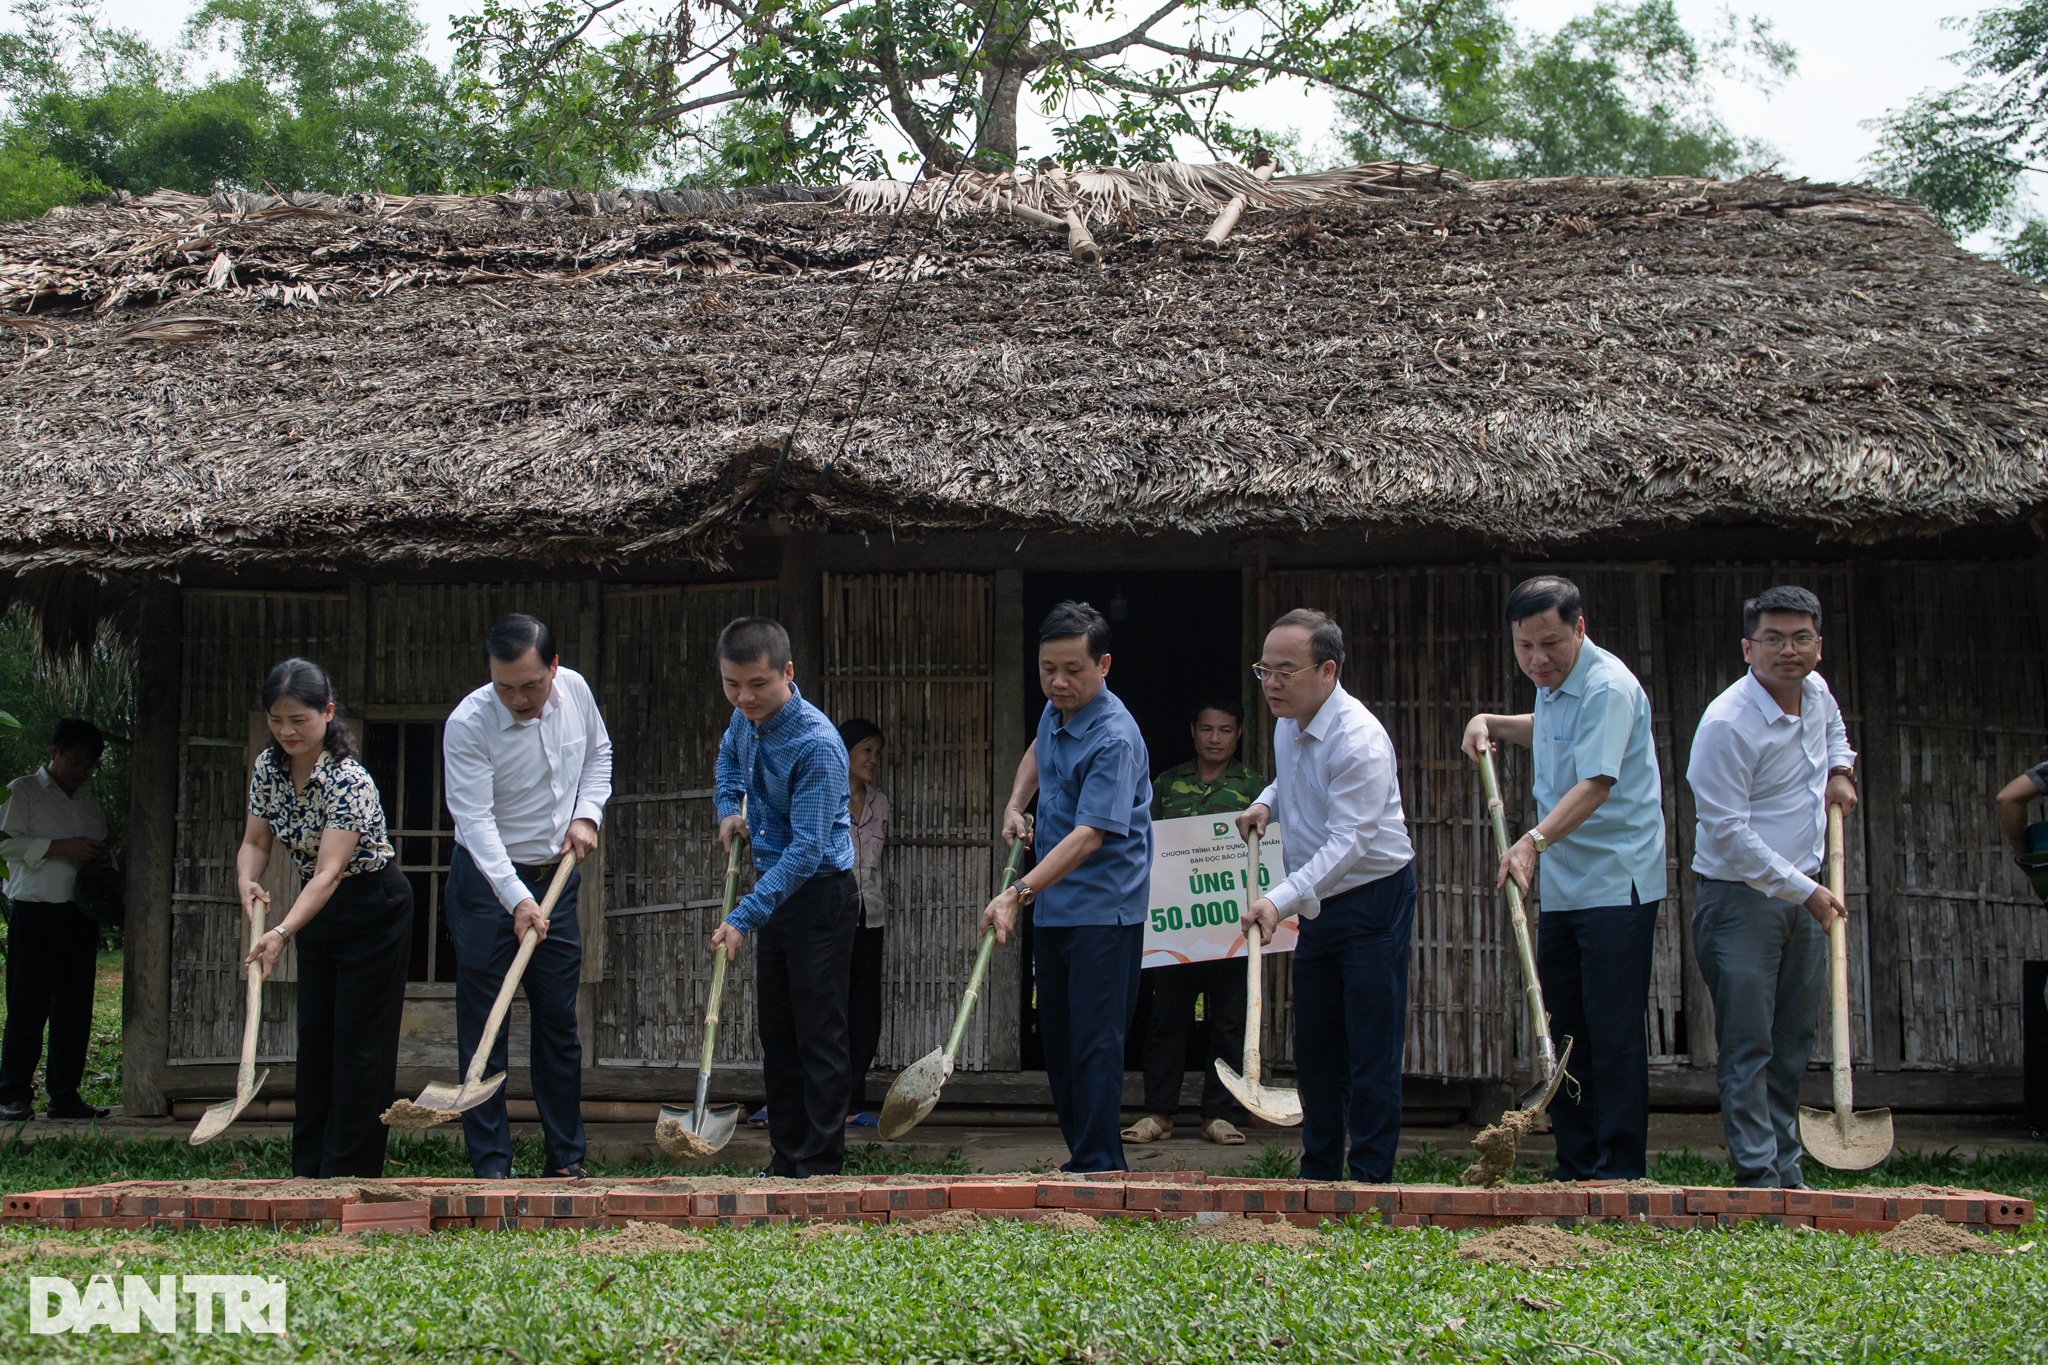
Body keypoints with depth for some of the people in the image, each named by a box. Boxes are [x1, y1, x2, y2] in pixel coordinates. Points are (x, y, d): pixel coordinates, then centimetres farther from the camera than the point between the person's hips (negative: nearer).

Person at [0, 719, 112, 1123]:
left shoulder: (90, 804, 21)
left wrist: (101, 858, 5)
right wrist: (62, 848, -15)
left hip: (80, 916, 5)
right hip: (34, 912, -5)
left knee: (75, 1009, 3)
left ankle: (65, 1095, 7)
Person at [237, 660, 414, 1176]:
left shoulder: (349, 782, -28)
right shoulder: (267, 767, -6)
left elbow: (329, 873, -35)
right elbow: (255, 842, 0)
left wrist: (283, 932, -47)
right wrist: (249, 883, -23)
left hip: (372, 913, -7)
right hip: (317, 915, 7)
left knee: (358, 1043, -5)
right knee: (313, 1041, 9)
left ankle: (349, 1174, -1)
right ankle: (308, 1169, 14)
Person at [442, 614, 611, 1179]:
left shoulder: (575, 691, -6)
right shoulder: (467, 724, -21)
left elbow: (598, 753, 15)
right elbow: (475, 820, -25)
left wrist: (587, 814, -2)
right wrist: (516, 899, -34)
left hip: (557, 878, 4)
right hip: (486, 881, -4)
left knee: (560, 1023, 7)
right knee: (483, 1026, -3)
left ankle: (566, 1158, 15)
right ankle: (491, 1164, 2)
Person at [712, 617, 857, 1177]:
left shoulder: (817, 745, -26)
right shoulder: (745, 719, 0)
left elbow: (807, 850, -28)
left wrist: (743, 918, -32)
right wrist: (729, 808, 9)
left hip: (820, 895, -9)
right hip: (773, 887, 9)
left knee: (820, 1037, -5)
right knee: (776, 1032, 13)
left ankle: (822, 1167, 0)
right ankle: (786, 1158, 21)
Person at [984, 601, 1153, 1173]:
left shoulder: (1114, 739, -22)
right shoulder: (1055, 710, 6)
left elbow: (1088, 835, -29)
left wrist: (1019, 893, -37)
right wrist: (1015, 806, 12)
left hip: (1103, 911, -9)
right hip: (1052, 906, 9)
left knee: (1095, 1042, -11)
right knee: (1058, 1042, 12)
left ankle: (1100, 1168, -10)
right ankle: (1080, 1156, 20)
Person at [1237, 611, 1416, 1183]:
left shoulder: (1359, 740, -24)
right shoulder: (1288, 725, 4)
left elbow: (1348, 842, -30)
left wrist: (1281, 899, -39)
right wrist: (1266, 803, 4)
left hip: (1373, 901, -9)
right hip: (1317, 902, 9)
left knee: (1372, 1055, -6)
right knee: (1315, 1051, 13)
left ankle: (1370, 1180, 0)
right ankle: (1318, 1177, 23)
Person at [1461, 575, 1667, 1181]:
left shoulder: (1608, 687, -17)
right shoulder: (1552, 686, 12)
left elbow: (1596, 784, -28)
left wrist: (1534, 840, -41)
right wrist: (1492, 724, 18)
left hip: (1616, 886, -9)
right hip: (1561, 888, 9)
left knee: (1613, 1033, -8)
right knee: (1563, 1031, 11)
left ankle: (1619, 1172, -4)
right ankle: (1574, 1170, 18)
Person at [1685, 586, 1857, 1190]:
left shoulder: (1815, 691, 4)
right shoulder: (1727, 724, -21)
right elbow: (1728, 831, -21)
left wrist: (1839, 768, 13)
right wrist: (1804, 890, -19)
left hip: (1802, 896, 8)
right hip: (1740, 897, -8)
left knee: (1794, 1042, 12)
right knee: (1748, 1045, -7)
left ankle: (1787, 1171, 19)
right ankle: (1758, 1177, -4)